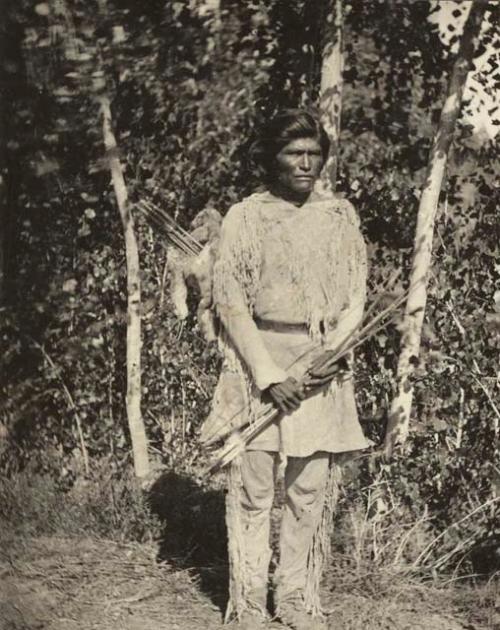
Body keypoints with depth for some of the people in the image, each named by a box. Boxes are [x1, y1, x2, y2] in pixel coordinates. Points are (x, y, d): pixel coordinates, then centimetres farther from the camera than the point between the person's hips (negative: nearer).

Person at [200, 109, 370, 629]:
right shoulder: (244, 217, 1)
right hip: (256, 359, -2)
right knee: (252, 486, -2)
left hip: (322, 365, 2)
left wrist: (330, 352, -9)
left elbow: (356, 298, 9)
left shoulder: (340, 215, 9)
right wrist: (269, 375, -12)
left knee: (312, 489, 3)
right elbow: (230, 301, -4)